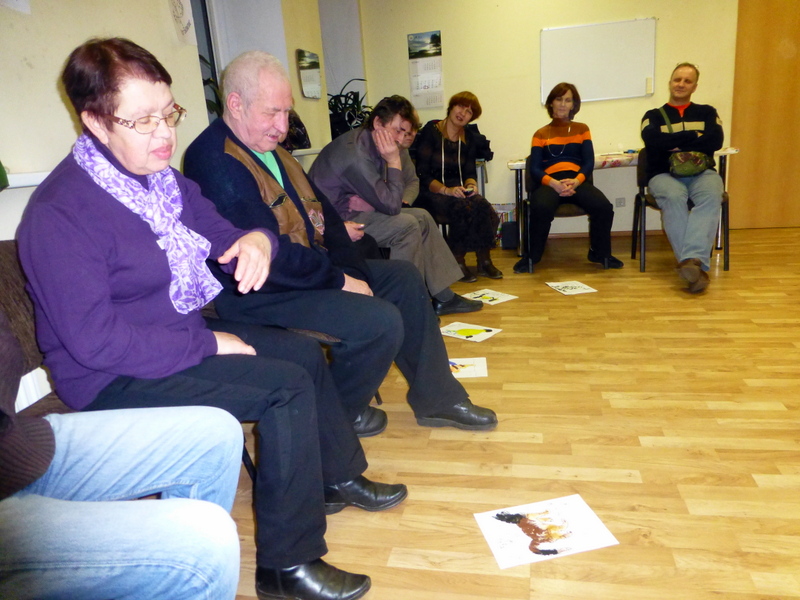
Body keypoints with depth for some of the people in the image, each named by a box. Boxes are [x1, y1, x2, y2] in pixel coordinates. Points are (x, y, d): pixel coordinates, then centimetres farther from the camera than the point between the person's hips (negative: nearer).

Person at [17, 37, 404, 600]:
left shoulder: (162, 178, 3)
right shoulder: (60, 213, -23)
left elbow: (222, 233, 10)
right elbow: (93, 340, -27)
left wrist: (257, 240, -15)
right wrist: (210, 346, -23)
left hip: (187, 333, 9)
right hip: (116, 379, -9)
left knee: (304, 351, 10)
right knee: (286, 386, -22)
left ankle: (338, 477, 29)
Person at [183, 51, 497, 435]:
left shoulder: (269, 147, 11)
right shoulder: (215, 161, -21)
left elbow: (321, 212, 13)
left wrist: (351, 271, -1)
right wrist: (339, 281, -17)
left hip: (309, 267, 11)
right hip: (258, 295, -10)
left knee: (403, 278, 10)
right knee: (381, 321, -23)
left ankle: (436, 398, 16)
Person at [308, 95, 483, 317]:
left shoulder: (382, 146, 2)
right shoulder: (355, 153, -26)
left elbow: (413, 183, 4)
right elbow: (391, 205, -25)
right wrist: (394, 162, -21)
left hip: (357, 210, 10)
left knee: (422, 217, 5)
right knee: (406, 225, -23)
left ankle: (443, 297, 9)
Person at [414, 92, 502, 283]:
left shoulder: (469, 137, 12)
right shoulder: (430, 131, -5)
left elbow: (470, 172, 11)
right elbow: (422, 174, -12)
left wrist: (471, 185, -13)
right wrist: (447, 190, -25)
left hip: (459, 191, 5)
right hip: (431, 193, -5)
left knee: (482, 206, -28)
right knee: (464, 207, -34)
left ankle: (484, 261, -16)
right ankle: (457, 262, -18)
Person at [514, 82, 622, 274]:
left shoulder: (582, 129, 19)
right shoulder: (540, 134, 15)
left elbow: (589, 162, 7)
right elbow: (535, 169, 3)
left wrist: (576, 181, -15)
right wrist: (554, 183, -18)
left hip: (577, 181, 2)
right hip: (550, 182, -1)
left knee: (604, 207, -28)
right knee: (541, 208, -37)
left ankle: (600, 253, 0)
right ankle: (532, 256, -13)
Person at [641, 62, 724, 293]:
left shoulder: (707, 112, 22)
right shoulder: (653, 116, 18)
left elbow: (716, 141, 1)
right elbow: (652, 140, -6)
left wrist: (677, 144, -4)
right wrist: (694, 136, -3)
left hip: (702, 172, 2)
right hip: (664, 174, -1)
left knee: (711, 196, -35)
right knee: (674, 197, -37)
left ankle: (692, 259, -53)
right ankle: (697, 265, -47)